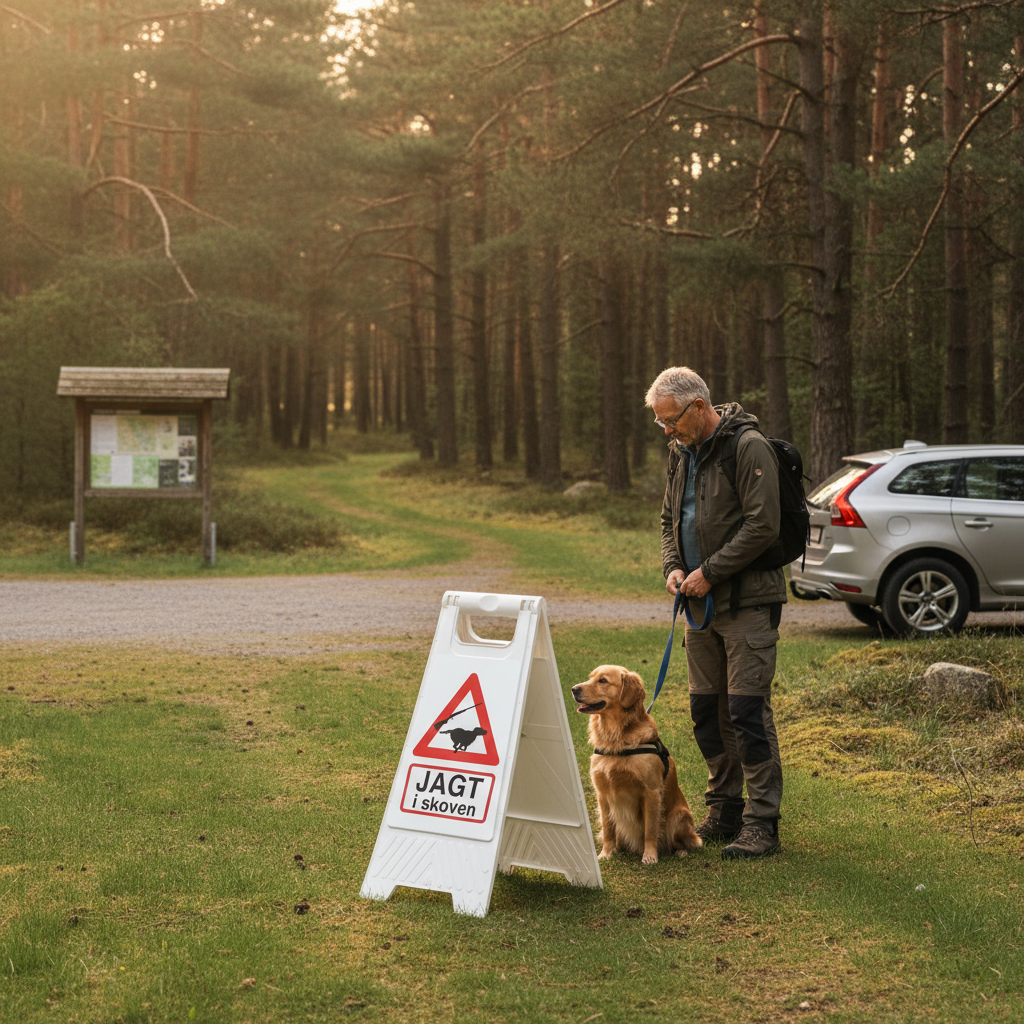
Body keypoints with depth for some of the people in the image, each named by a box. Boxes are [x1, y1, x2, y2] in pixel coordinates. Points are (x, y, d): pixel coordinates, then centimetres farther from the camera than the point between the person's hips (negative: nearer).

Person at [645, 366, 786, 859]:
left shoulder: (748, 447, -13)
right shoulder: (681, 452, 13)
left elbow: (762, 526, -19)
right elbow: (670, 518, 22)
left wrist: (710, 571, -17)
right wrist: (673, 566, 4)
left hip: (747, 599, -8)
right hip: (701, 600, 8)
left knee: (747, 708, -10)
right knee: (707, 709, 11)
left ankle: (761, 823, -4)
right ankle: (724, 813, 23)